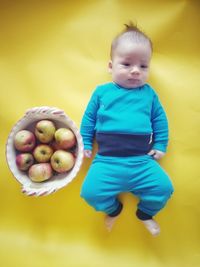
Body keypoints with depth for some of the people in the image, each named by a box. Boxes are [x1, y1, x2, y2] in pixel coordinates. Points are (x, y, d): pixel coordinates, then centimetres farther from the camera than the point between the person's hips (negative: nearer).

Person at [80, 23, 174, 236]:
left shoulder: (149, 93, 10)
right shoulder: (102, 92, 7)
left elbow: (160, 120, 15)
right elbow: (88, 119, 11)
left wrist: (160, 146, 8)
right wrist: (85, 144, 8)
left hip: (142, 160, 2)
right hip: (106, 161, -1)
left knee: (164, 188, -11)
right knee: (90, 192, -16)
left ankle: (145, 213, 24)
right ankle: (113, 208, 21)